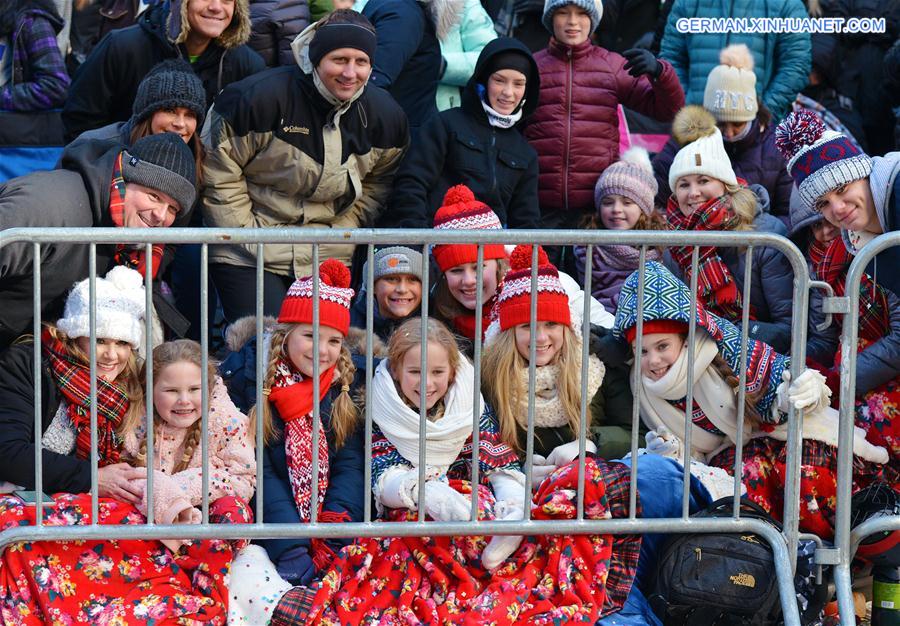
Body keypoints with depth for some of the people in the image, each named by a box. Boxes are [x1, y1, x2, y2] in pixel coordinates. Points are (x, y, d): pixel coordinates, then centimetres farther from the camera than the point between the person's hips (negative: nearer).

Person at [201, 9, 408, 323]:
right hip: (249, 260, -4)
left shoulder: (385, 116, 0)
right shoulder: (261, 97, -16)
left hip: (328, 260, 4)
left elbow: (377, 185, 14)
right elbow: (218, 173, -10)